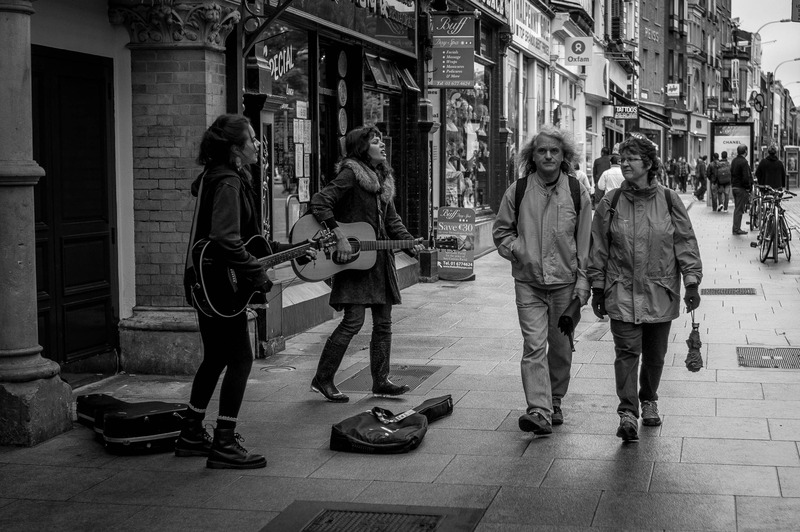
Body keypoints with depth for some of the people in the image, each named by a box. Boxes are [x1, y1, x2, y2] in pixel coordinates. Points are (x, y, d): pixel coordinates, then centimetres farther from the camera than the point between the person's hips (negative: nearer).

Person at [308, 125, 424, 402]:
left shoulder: (383, 178, 15)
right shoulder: (350, 175, -10)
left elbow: (391, 220, 19)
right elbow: (319, 202, -19)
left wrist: (410, 244, 4)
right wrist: (340, 236, -26)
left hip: (380, 257, 8)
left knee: (383, 322, 9)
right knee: (353, 321, -10)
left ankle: (380, 381, 18)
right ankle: (322, 380, 1)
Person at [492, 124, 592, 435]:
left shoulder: (578, 194, 1)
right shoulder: (517, 192, 0)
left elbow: (585, 243, 3)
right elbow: (501, 231, 12)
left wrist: (583, 282, -2)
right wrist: (517, 250, -5)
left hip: (565, 282, 1)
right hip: (528, 282, -1)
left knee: (560, 346, 11)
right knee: (534, 346, -11)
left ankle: (555, 402, 29)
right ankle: (539, 411, -16)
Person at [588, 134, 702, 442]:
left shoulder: (669, 201, 0)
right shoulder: (610, 204, 0)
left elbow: (686, 243, 2)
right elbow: (598, 249, 5)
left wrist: (692, 283, -5)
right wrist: (598, 288, 4)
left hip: (661, 292, 1)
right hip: (622, 292, -1)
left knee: (655, 354, 12)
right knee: (627, 351, -11)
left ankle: (649, 401, 33)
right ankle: (627, 412, -13)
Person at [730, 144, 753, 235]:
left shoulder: (734, 160, 10)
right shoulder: (743, 162, -18)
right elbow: (746, 177, -21)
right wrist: (749, 188, -14)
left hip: (734, 186, 9)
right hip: (741, 188, -9)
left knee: (737, 208, 16)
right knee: (739, 209, -3)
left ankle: (735, 228, 20)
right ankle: (736, 229, -1)